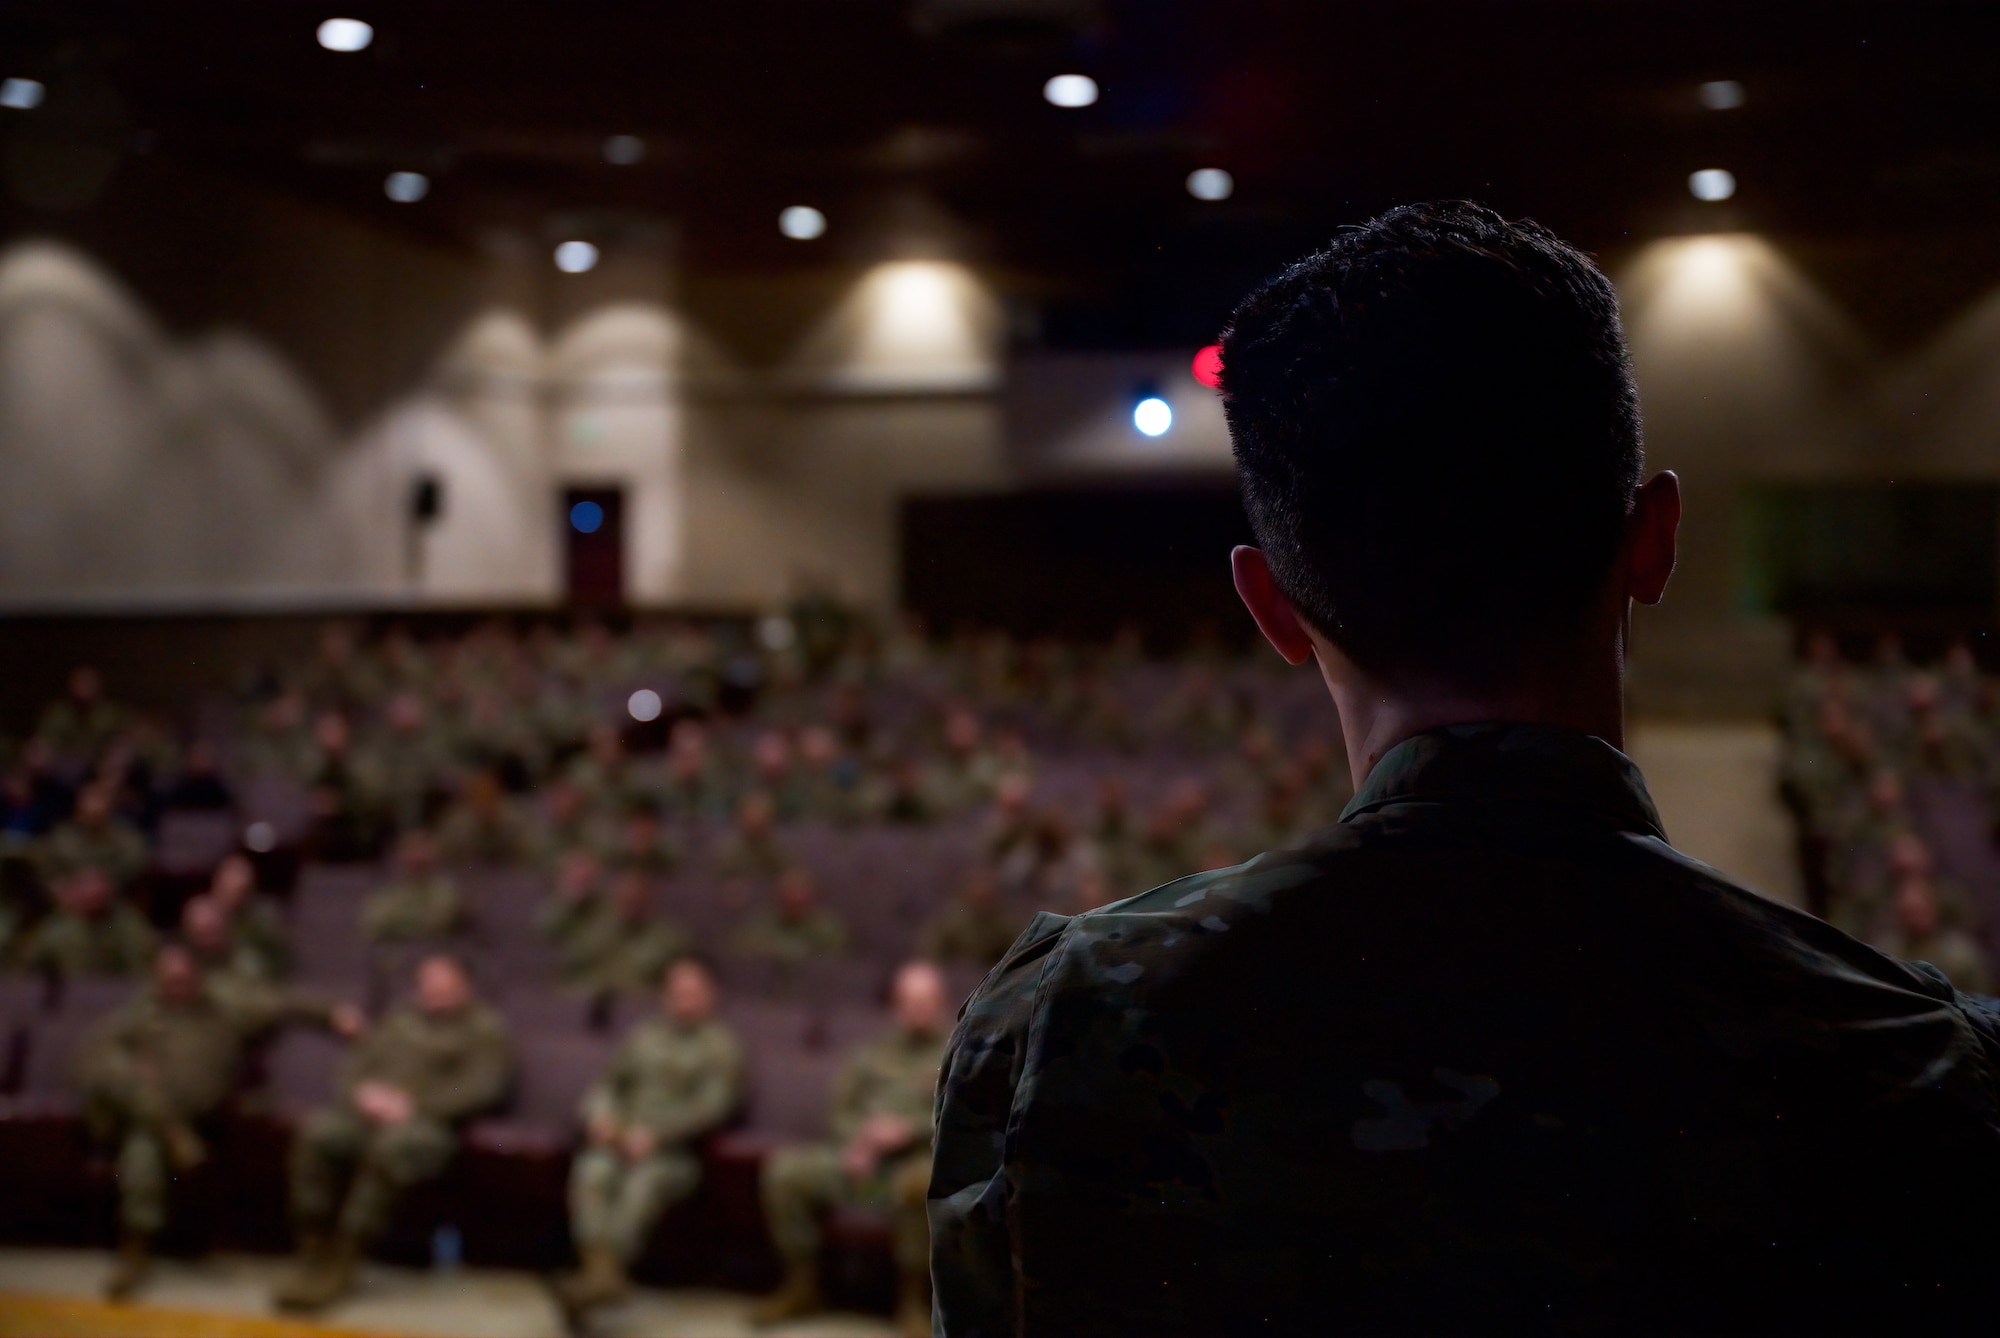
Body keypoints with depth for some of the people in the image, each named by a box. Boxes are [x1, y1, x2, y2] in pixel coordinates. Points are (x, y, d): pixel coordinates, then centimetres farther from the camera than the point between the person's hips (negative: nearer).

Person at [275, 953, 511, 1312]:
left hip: (429, 1122, -5)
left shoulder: (485, 1029, 12)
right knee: (316, 1133, -28)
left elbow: (481, 1087, -5)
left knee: (390, 1148, -39)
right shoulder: (402, 1020, 29)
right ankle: (314, 1254, -25)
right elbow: (357, 1063, 23)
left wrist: (411, 1105, -14)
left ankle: (340, 1266, -34)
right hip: (367, 1113, 5)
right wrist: (363, 1090, -3)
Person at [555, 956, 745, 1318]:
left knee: (645, 1181, -37)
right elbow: (607, 1084, 22)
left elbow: (713, 1105, -5)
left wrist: (655, 1134, -16)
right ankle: (601, 1270, -47)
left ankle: (606, 1271, -51)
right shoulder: (643, 1037, 25)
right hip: (622, 1143, 4)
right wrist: (600, 1115, -2)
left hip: (677, 1153, -3)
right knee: (592, 1172, -31)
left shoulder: (721, 1047, 8)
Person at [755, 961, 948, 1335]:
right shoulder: (875, 1051, 20)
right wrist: (856, 1141, -7)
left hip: (922, 1157, -5)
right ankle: (802, 1285, -3)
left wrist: (910, 1130, -18)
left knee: (918, 1182, -41)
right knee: (785, 1168, -16)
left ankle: (914, 1300, -23)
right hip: (864, 1157, 5)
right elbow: (842, 1107, 16)